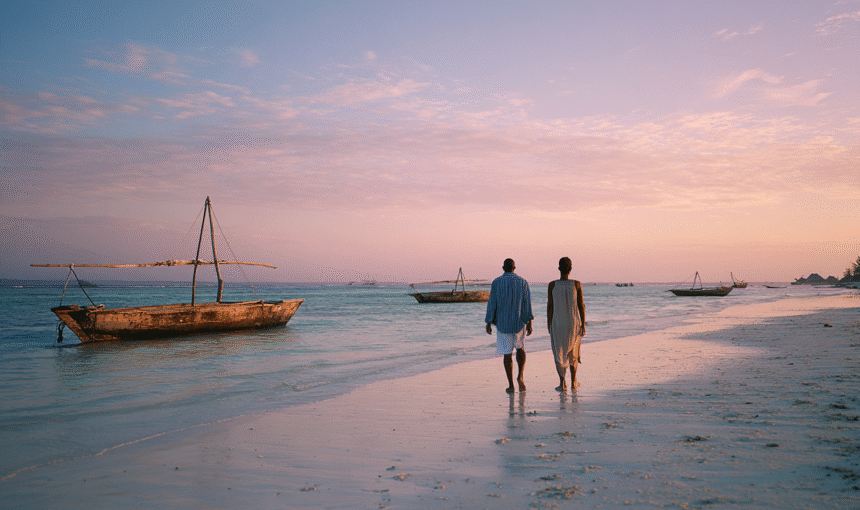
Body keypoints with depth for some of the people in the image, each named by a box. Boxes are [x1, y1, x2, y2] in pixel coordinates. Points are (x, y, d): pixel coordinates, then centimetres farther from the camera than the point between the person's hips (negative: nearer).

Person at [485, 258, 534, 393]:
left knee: (507, 354, 5)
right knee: (520, 348, 21)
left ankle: (511, 385, 4)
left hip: (502, 324, -1)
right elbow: (527, 303, -6)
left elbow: (492, 304, -4)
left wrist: (489, 323, 2)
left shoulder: (496, 283, -3)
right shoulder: (523, 282, 0)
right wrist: (529, 323, -6)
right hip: (519, 323, 1)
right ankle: (520, 376, 2)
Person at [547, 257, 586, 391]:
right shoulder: (577, 284, -6)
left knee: (559, 352, 8)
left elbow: (549, 306, -4)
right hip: (574, 323, 1)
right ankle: (573, 381, 27)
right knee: (573, 352, 19)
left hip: (558, 323, -1)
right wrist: (583, 325, 2)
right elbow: (581, 306, -4)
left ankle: (562, 381, -7)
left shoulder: (552, 285, -8)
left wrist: (549, 325, 5)